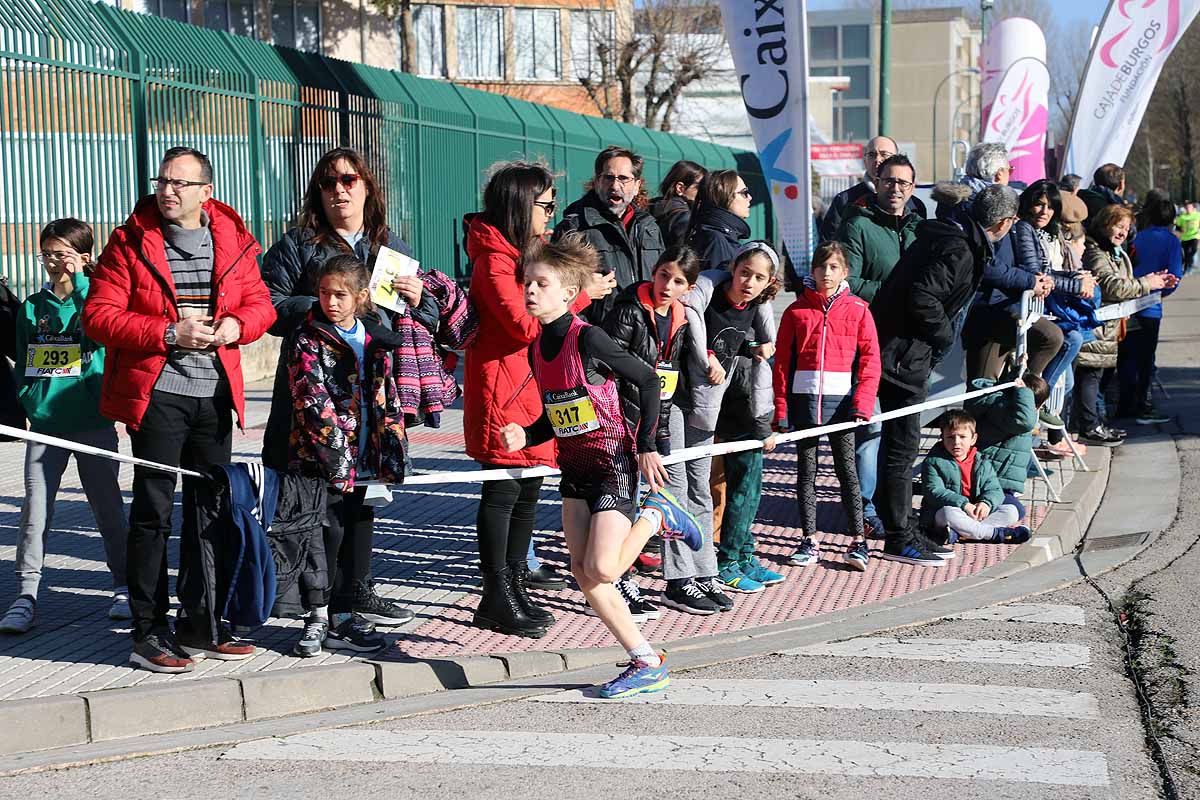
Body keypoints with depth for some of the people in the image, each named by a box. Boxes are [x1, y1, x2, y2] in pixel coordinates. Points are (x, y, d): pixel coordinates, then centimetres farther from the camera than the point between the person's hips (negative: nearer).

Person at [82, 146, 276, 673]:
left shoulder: (234, 241, 8)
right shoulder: (129, 242, -3)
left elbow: (260, 303, 14)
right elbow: (98, 316, -9)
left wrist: (236, 325, -9)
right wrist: (168, 334, -18)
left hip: (216, 394, 5)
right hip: (156, 392, -4)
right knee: (153, 512, -3)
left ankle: (199, 626, 22)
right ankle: (148, 634, 4)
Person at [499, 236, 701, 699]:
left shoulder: (587, 338, -16)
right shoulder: (537, 349, 7)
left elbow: (647, 380, -12)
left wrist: (646, 446, -12)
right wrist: (524, 436, -4)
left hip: (612, 462, -8)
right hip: (574, 467, 8)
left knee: (601, 570, -16)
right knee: (582, 572, 0)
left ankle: (655, 516, 12)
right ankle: (646, 664, 8)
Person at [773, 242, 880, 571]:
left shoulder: (858, 310, 2)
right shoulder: (796, 312, 5)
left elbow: (870, 360, 0)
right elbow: (782, 362, 5)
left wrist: (862, 403, -10)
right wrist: (781, 409, -1)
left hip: (841, 401, -2)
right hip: (804, 399, 2)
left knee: (847, 470, 1)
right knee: (806, 471, 8)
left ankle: (858, 540, 6)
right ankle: (809, 541, 15)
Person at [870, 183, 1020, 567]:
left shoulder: (956, 236, 12)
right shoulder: (958, 251, -20)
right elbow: (922, 298, -28)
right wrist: (944, 334, -11)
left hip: (906, 351, 11)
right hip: (902, 353, -11)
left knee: (902, 442, 18)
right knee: (902, 444, -4)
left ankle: (902, 531, 28)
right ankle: (898, 539, 2)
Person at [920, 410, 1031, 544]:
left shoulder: (982, 463, 11)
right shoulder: (933, 462, -2)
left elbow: (994, 489, 4)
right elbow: (934, 492, -14)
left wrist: (986, 503, -21)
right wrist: (964, 504, -26)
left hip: (975, 513, 5)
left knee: (1011, 511, -12)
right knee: (948, 513, -39)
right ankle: (996, 533, -29)